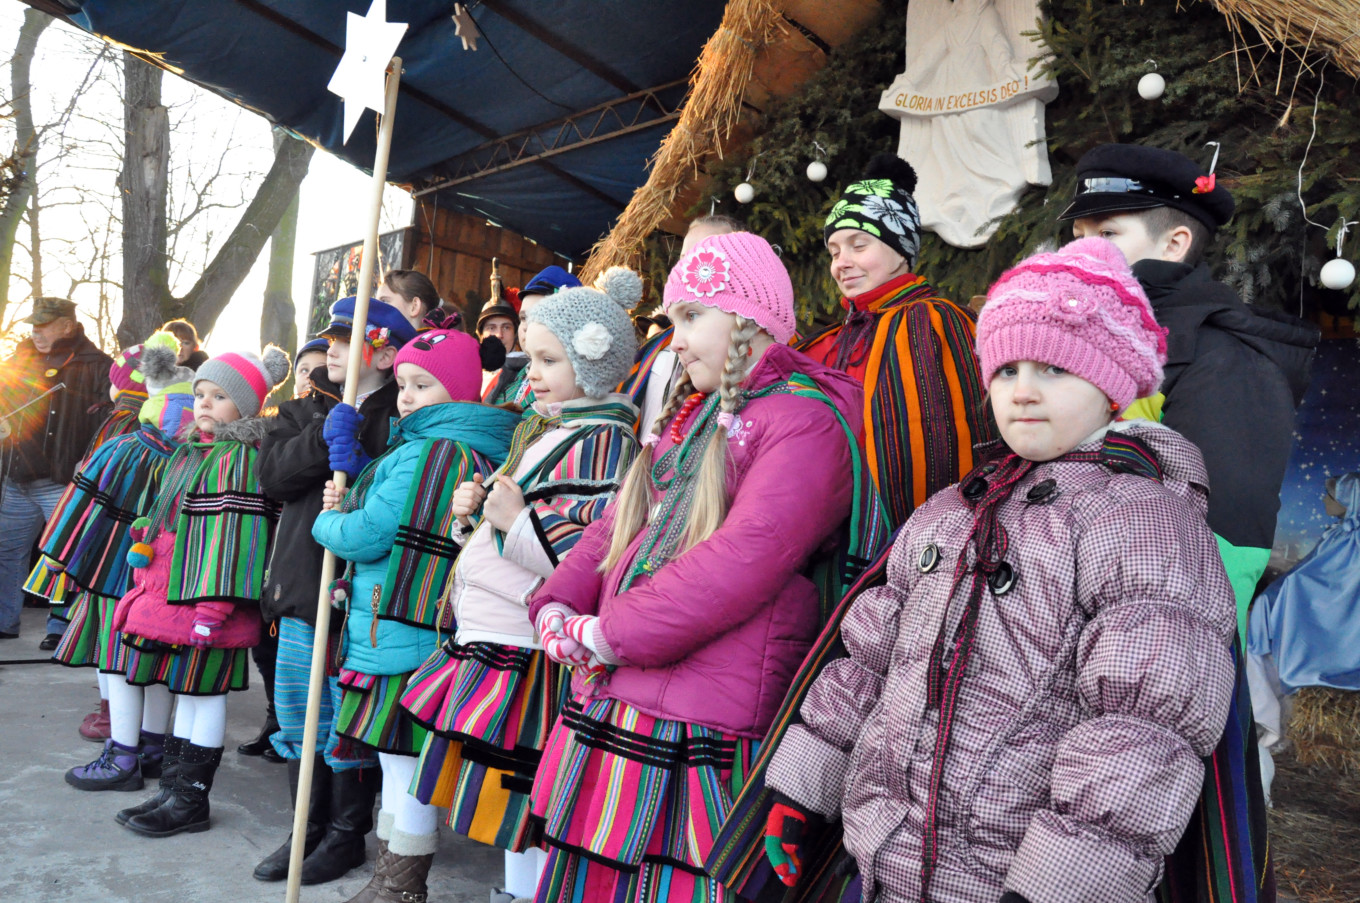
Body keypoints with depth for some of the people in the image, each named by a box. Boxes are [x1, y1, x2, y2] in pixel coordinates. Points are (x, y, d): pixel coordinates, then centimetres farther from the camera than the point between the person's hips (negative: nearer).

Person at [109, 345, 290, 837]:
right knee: (186, 690, 16)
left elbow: (235, 534, -19)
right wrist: (148, 588, 24)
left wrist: (212, 604, -23)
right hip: (172, 596, 9)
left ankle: (191, 801, 13)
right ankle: (175, 789, 27)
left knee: (203, 691, 1)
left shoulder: (240, 459, -13)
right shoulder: (189, 454, 17)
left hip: (209, 602, -9)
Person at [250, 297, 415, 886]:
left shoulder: (403, 415, -5)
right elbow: (271, 473, -2)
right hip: (303, 583, 6)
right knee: (297, 715, 14)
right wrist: (324, 440, -15)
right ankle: (308, 828, 31)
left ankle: (347, 833, 22)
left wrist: (358, 469, -24)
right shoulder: (305, 411, 14)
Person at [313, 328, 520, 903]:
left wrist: (328, 521, 3)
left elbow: (368, 536, -18)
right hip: (430, 632, 10)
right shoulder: (481, 455, 11)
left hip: (401, 634, -10)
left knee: (403, 764, 2)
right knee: (403, 759, 19)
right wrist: (350, 508, 7)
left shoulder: (426, 454, -18)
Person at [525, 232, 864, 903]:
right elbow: (619, 520, 18)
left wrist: (611, 634, -17)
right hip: (611, 702, 8)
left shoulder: (805, 416, -11)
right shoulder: (692, 412, 17)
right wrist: (558, 603, 2)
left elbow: (745, 557, -22)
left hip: (700, 724, -8)